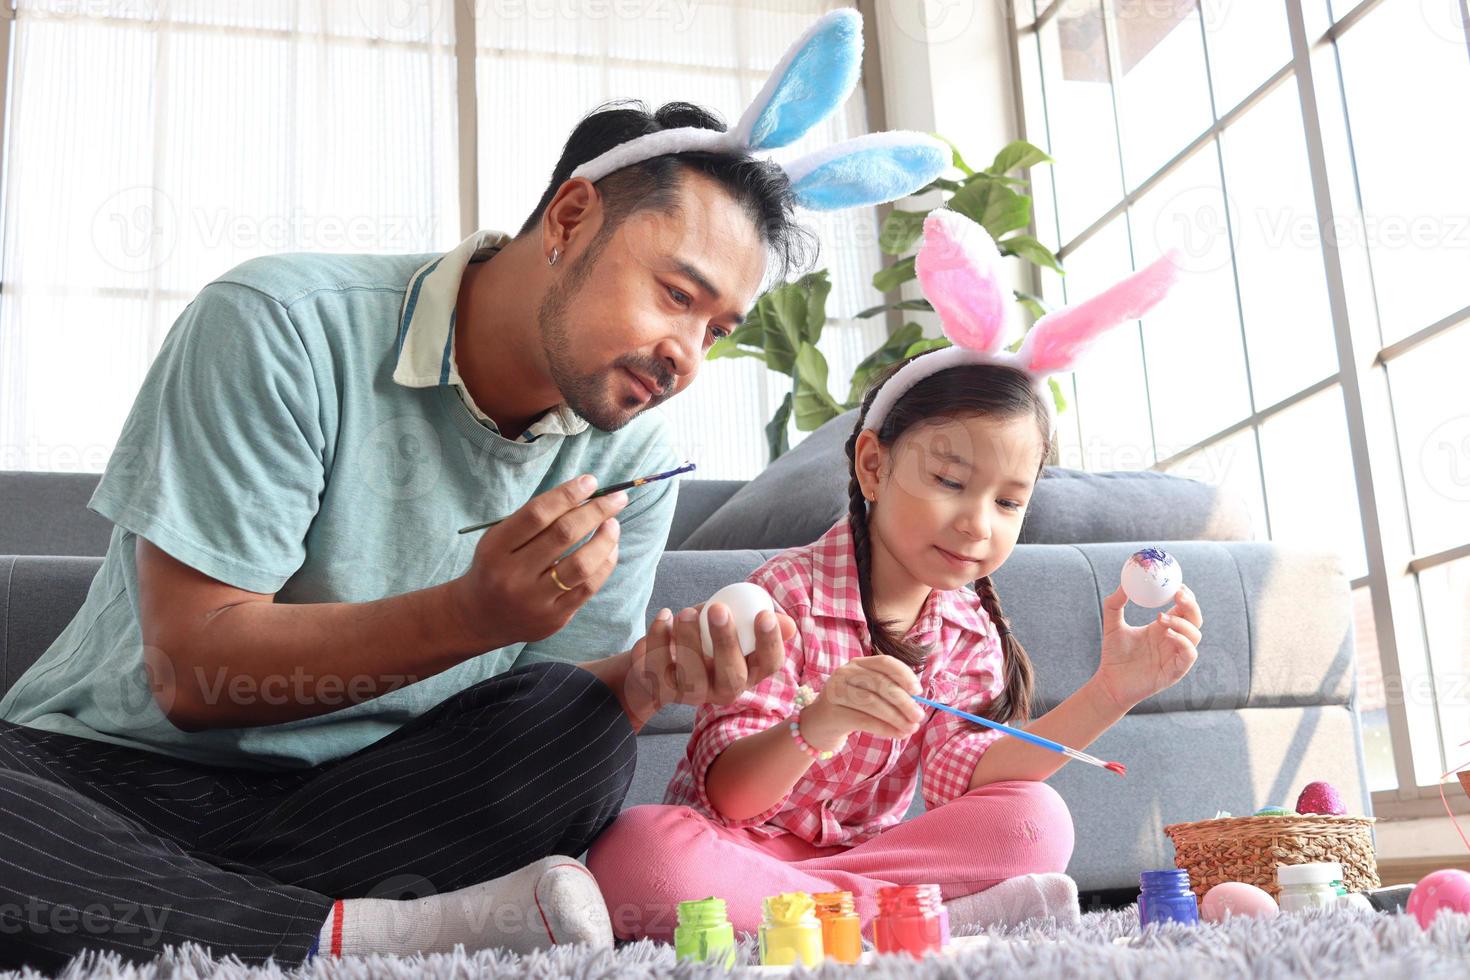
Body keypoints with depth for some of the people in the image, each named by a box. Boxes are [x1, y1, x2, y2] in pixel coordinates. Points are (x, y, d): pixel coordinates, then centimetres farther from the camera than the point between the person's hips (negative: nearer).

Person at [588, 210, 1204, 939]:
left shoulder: (970, 632, 3)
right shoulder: (786, 593, -14)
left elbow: (960, 781, -14)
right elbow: (725, 794, -20)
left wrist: (1108, 694, -25)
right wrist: (812, 728, -43)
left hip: (863, 850, 4)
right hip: (736, 848, -4)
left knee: (1034, 823, -17)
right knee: (636, 852, -36)